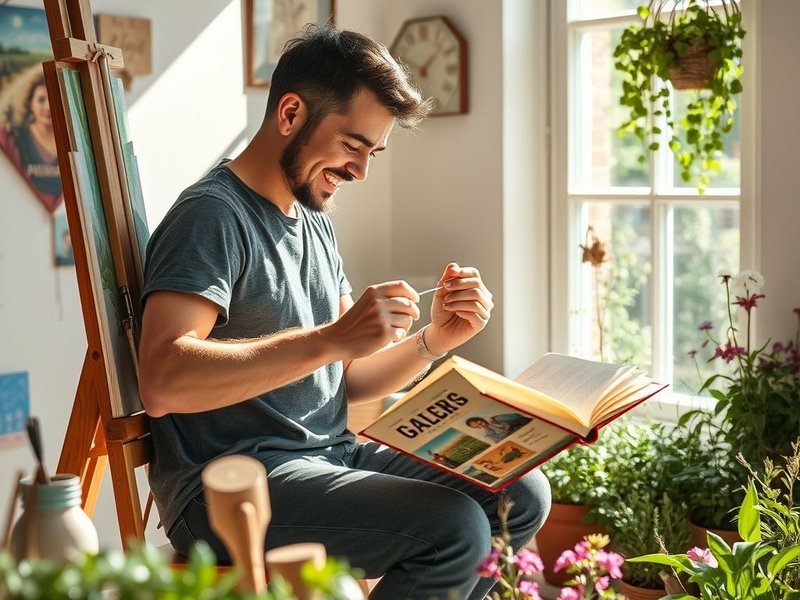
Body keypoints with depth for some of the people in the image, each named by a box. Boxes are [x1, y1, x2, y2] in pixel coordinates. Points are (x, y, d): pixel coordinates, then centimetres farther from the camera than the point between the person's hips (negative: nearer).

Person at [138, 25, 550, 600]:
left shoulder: (315, 222, 16)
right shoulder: (213, 214, -12)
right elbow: (162, 383, -26)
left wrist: (435, 339, -1)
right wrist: (330, 339, -29)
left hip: (329, 454, 9)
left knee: (522, 494, 0)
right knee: (453, 527, -25)